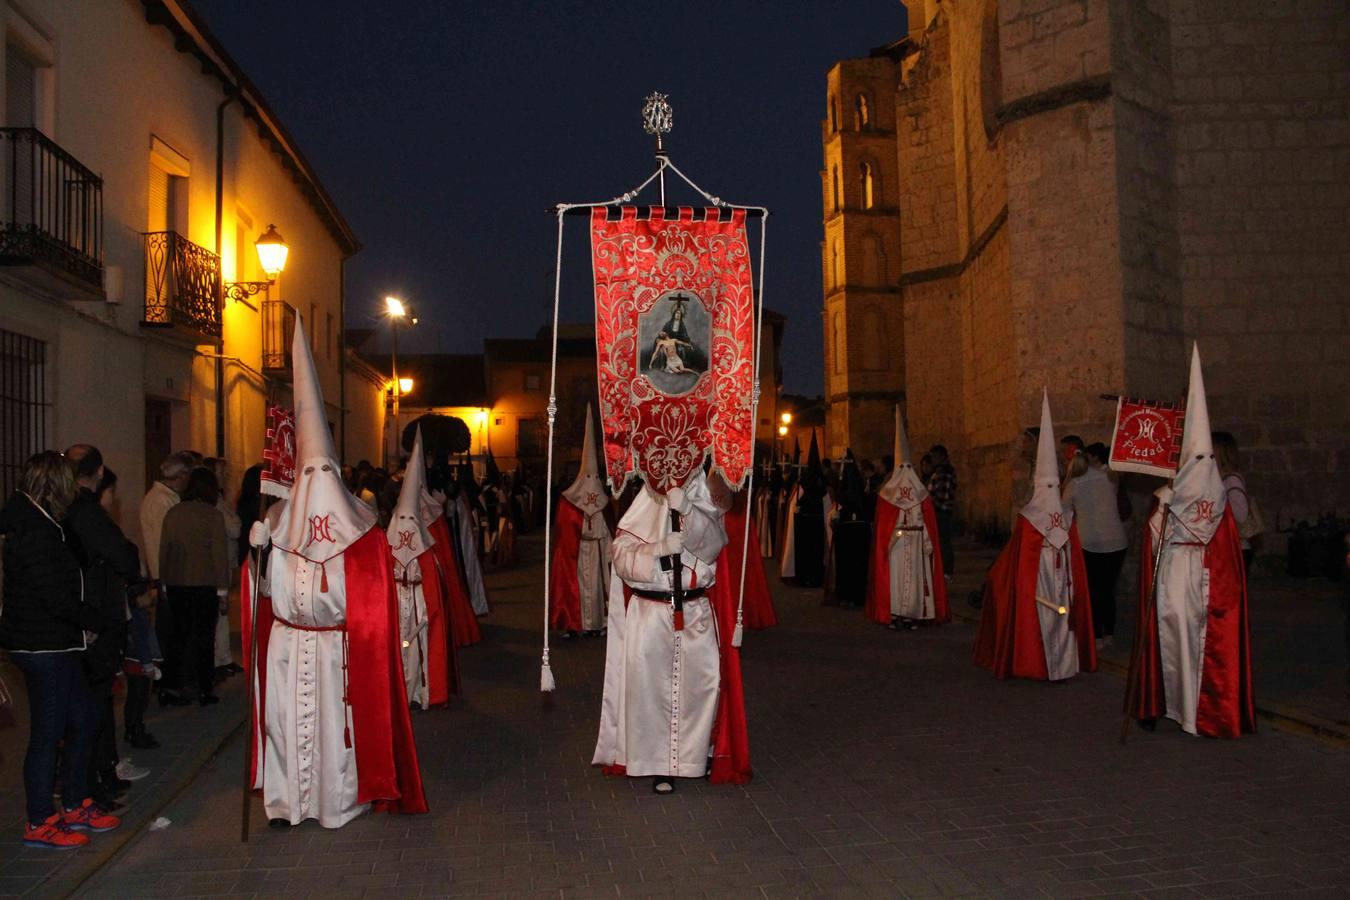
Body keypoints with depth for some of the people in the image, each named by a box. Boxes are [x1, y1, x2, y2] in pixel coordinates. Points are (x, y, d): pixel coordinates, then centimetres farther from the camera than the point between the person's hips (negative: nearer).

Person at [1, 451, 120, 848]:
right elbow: (55, 597, -22)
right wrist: (97, 620, -8)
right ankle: (39, 823, 15)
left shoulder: (32, 523, 11)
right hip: (45, 647, -10)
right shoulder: (36, 532, -20)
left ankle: (75, 805, 30)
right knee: (48, 733, 1)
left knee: (83, 718, 17)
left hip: (55, 646, 10)